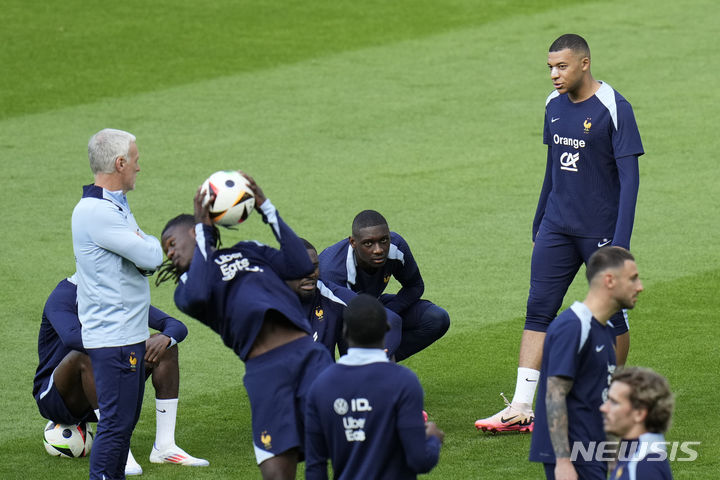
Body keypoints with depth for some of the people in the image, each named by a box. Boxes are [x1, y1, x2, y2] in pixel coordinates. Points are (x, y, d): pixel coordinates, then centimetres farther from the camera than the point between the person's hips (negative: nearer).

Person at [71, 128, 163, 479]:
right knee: (116, 424, -8)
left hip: (131, 334, 10)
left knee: (126, 420, 14)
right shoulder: (95, 212, -19)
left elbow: (150, 258, 17)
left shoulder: (116, 206, 15)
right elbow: (152, 256, -19)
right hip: (113, 338, -10)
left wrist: (143, 246, -4)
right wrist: (146, 244, 0)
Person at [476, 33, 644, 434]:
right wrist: (539, 222, 21)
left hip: (601, 231, -6)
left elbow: (629, 176, -14)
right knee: (539, 310, -2)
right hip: (557, 229, 6)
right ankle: (522, 408, -5)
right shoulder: (555, 106, 8)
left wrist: (621, 242, -19)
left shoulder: (614, 109, -13)